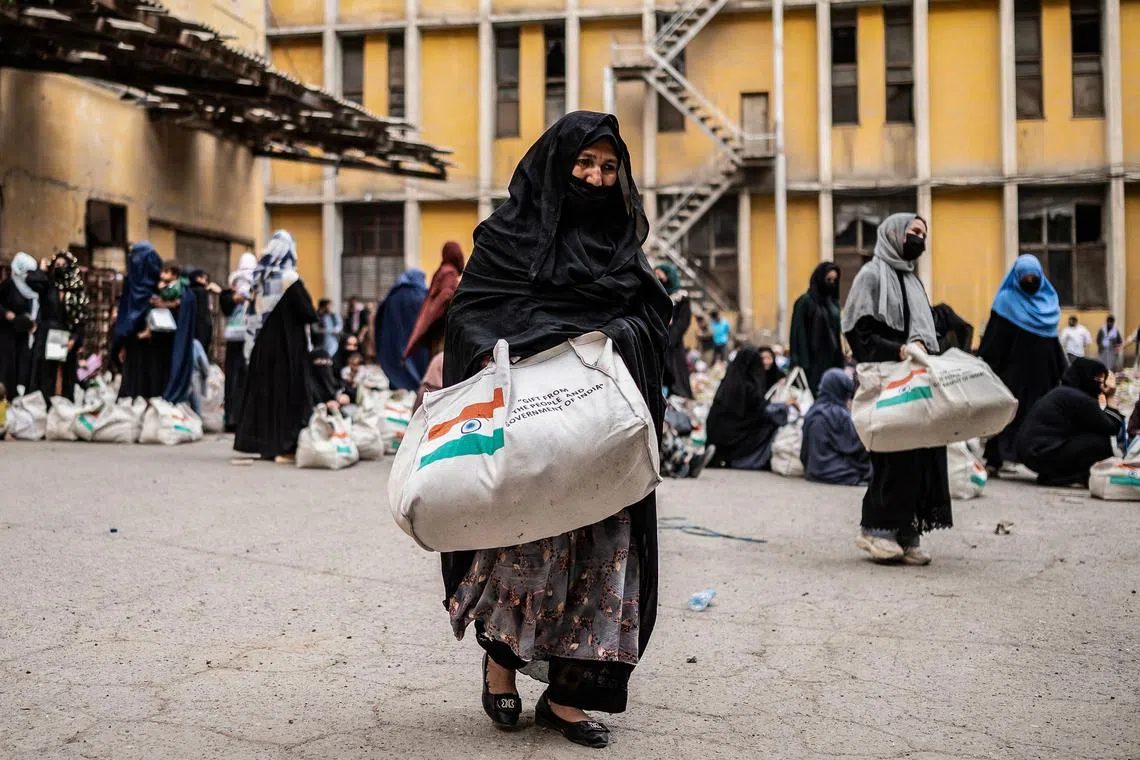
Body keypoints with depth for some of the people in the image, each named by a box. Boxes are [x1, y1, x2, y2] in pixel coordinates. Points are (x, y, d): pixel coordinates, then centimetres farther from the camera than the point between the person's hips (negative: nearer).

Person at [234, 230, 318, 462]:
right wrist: (310, 314, 5)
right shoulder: (290, 279, -14)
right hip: (288, 345, -6)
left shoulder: (261, 278, 5)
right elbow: (309, 314, -15)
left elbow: (253, 312, 11)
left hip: (262, 345, 7)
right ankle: (284, 446, -3)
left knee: (264, 389, 12)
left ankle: (263, 442, 17)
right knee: (288, 390, -2)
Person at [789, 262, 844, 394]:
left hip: (832, 358, 6)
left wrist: (840, 356, 15)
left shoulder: (833, 301, 13)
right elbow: (798, 332, -11)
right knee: (815, 395, -6)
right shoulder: (805, 301, -7)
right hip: (813, 359, -6)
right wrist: (799, 363, -17)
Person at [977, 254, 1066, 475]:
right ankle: (994, 460, -4)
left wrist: (1062, 370, 17)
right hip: (1013, 371, -5)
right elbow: (993, 339, -9)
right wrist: (986, 367, -16)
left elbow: (1053, 340, 19)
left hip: (1041, 372, 5)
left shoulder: (1048, 300, 13)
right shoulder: (1006, 300, -3)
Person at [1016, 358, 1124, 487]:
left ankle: (1053, 474, 9)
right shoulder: (1079, 399, -11)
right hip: (1045, 455, -10)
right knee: (1103, 441, -8)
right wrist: (1109, 403, 4)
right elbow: (1111, 428, -8)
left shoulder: (1063, 392, 18)